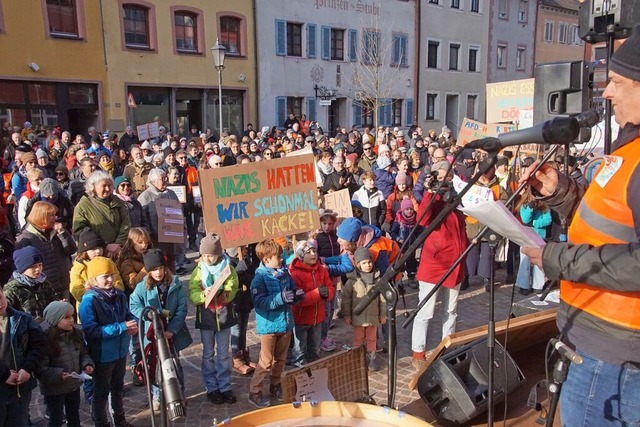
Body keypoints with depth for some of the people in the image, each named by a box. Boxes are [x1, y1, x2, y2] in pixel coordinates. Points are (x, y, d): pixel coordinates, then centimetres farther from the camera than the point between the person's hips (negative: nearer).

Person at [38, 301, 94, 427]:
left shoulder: (76, 334, -6)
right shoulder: (45, 340, -25)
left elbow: (84, 353, 7)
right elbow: (40, 369, -23)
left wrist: (87, 364, -12)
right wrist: (59, 374, -34)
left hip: (74, 385, 5)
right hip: (54, 389, -5)